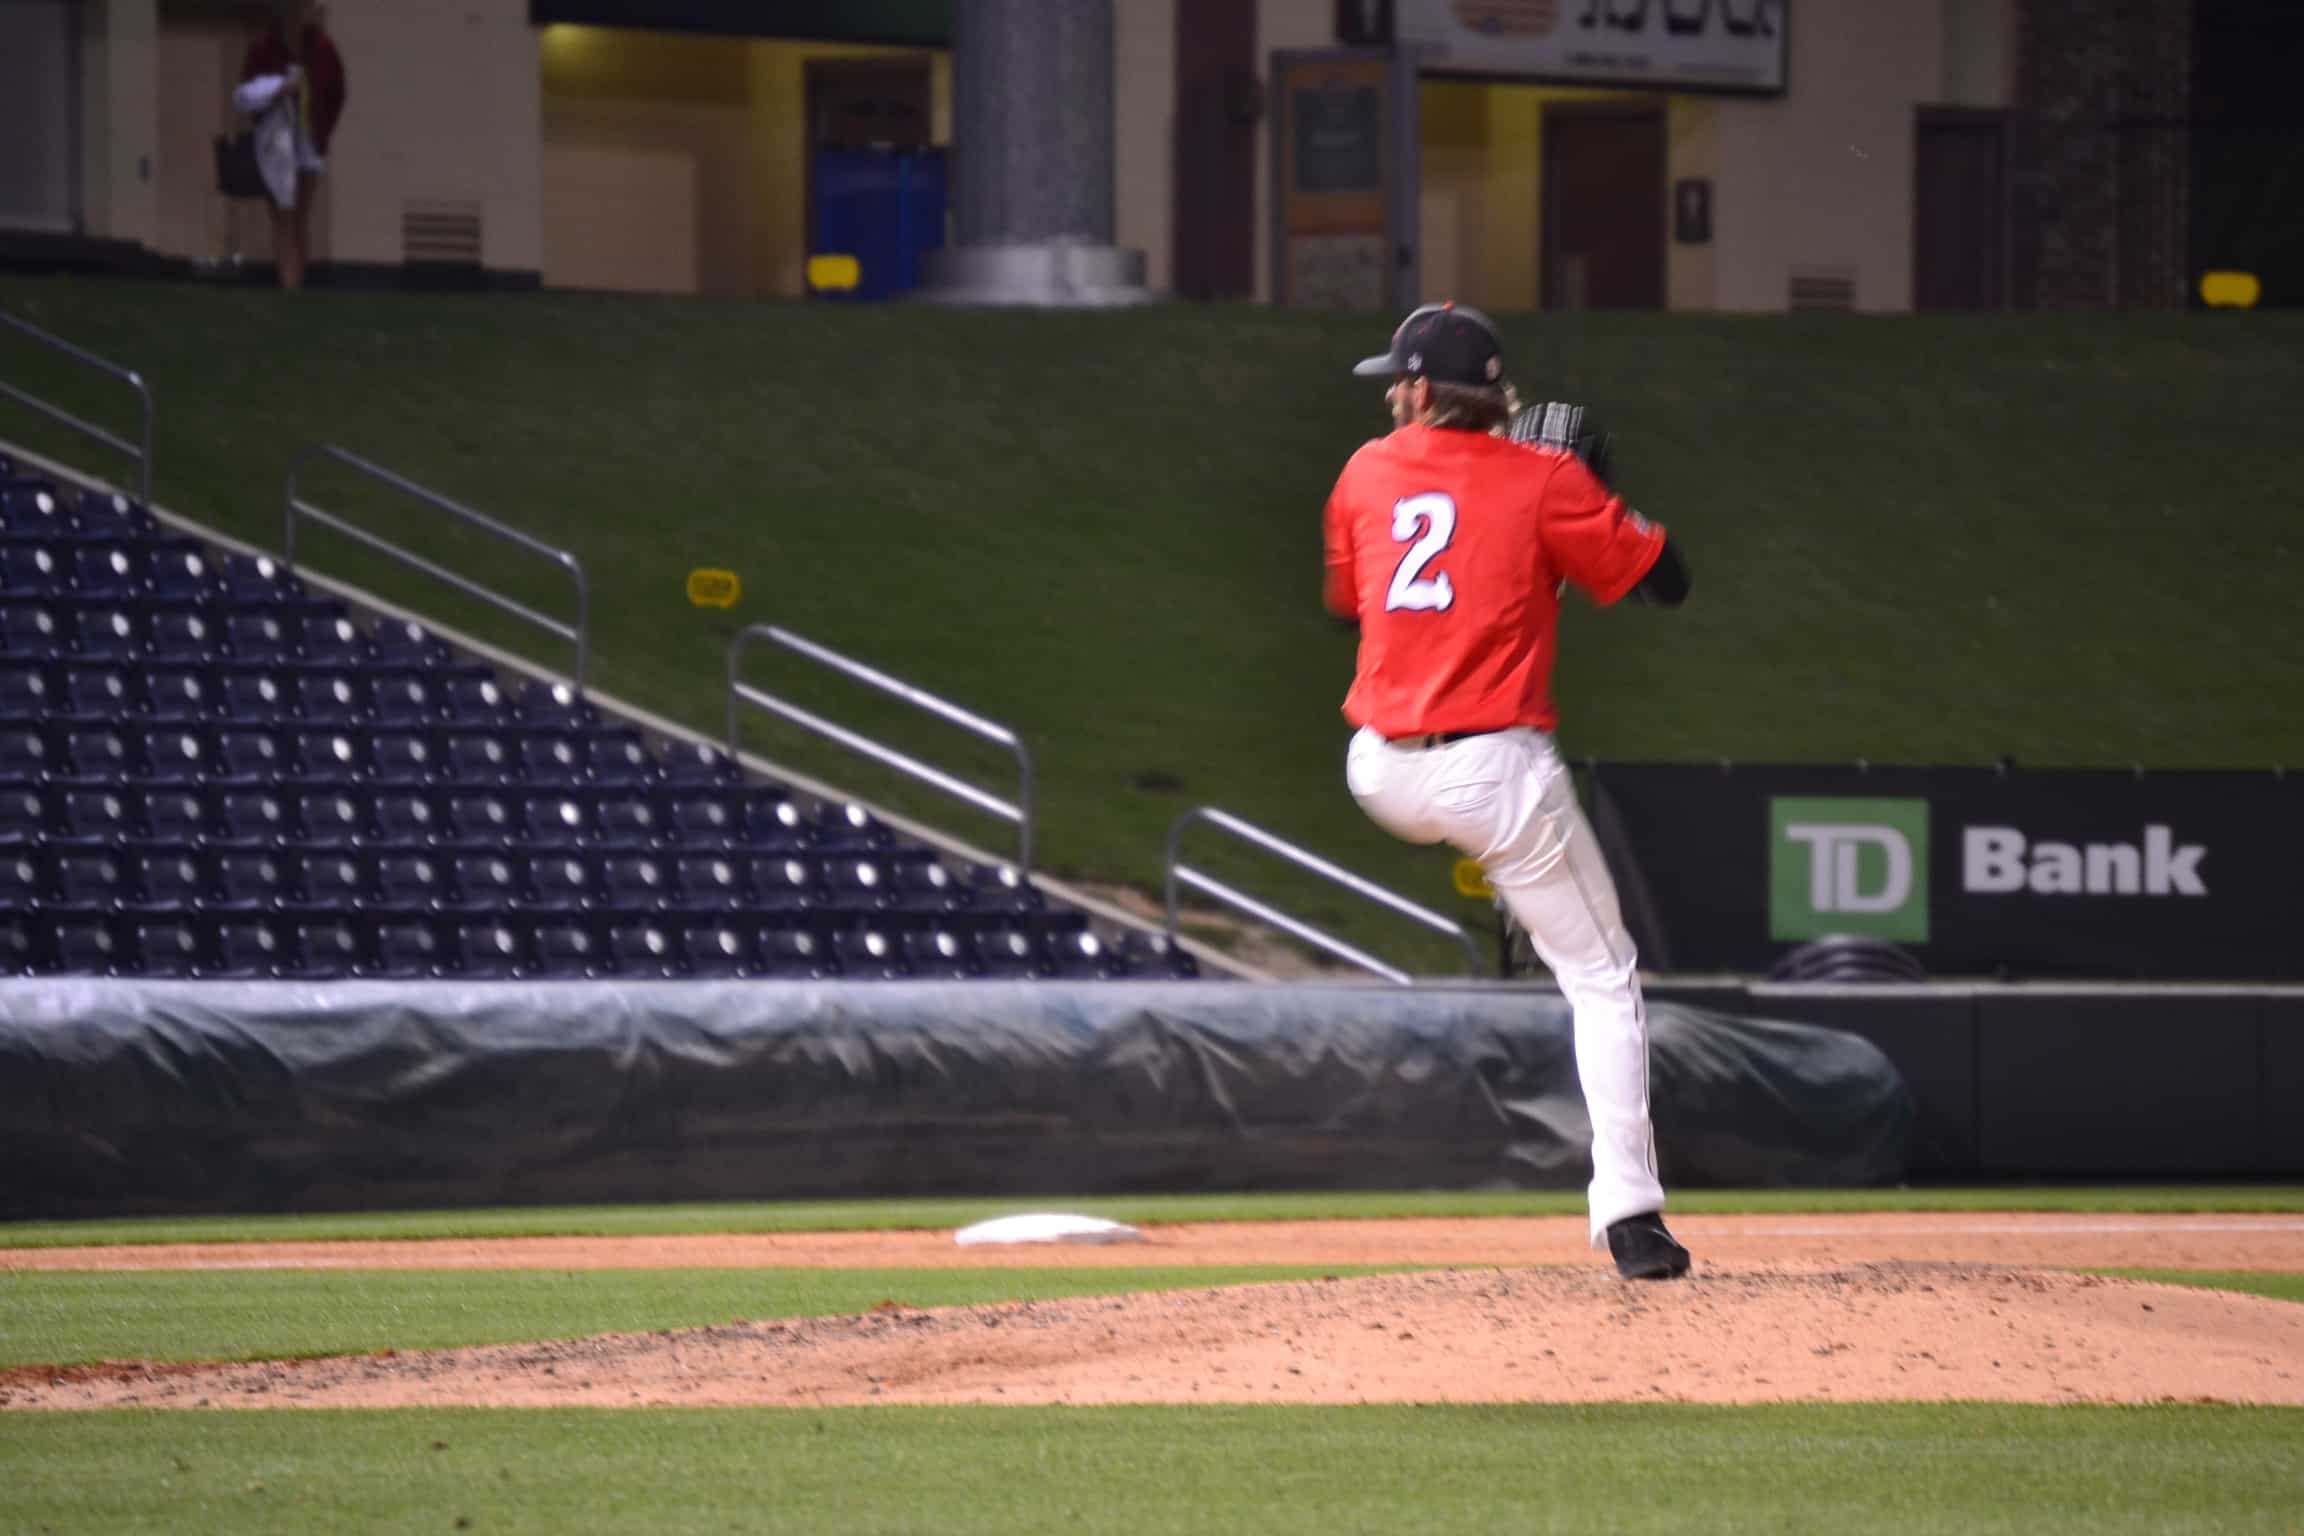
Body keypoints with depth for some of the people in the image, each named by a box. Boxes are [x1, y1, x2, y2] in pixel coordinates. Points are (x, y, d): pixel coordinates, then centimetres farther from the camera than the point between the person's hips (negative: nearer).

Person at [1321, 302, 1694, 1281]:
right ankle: (1629, 1214, -7)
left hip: (1381, 777, 4)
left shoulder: (1367, 473, 8)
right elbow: (1663, 580, 0)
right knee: (1603, 980, 4)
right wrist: (1593, 491, 14)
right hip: (1498, 774, -4)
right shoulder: (1543, 481, -4)